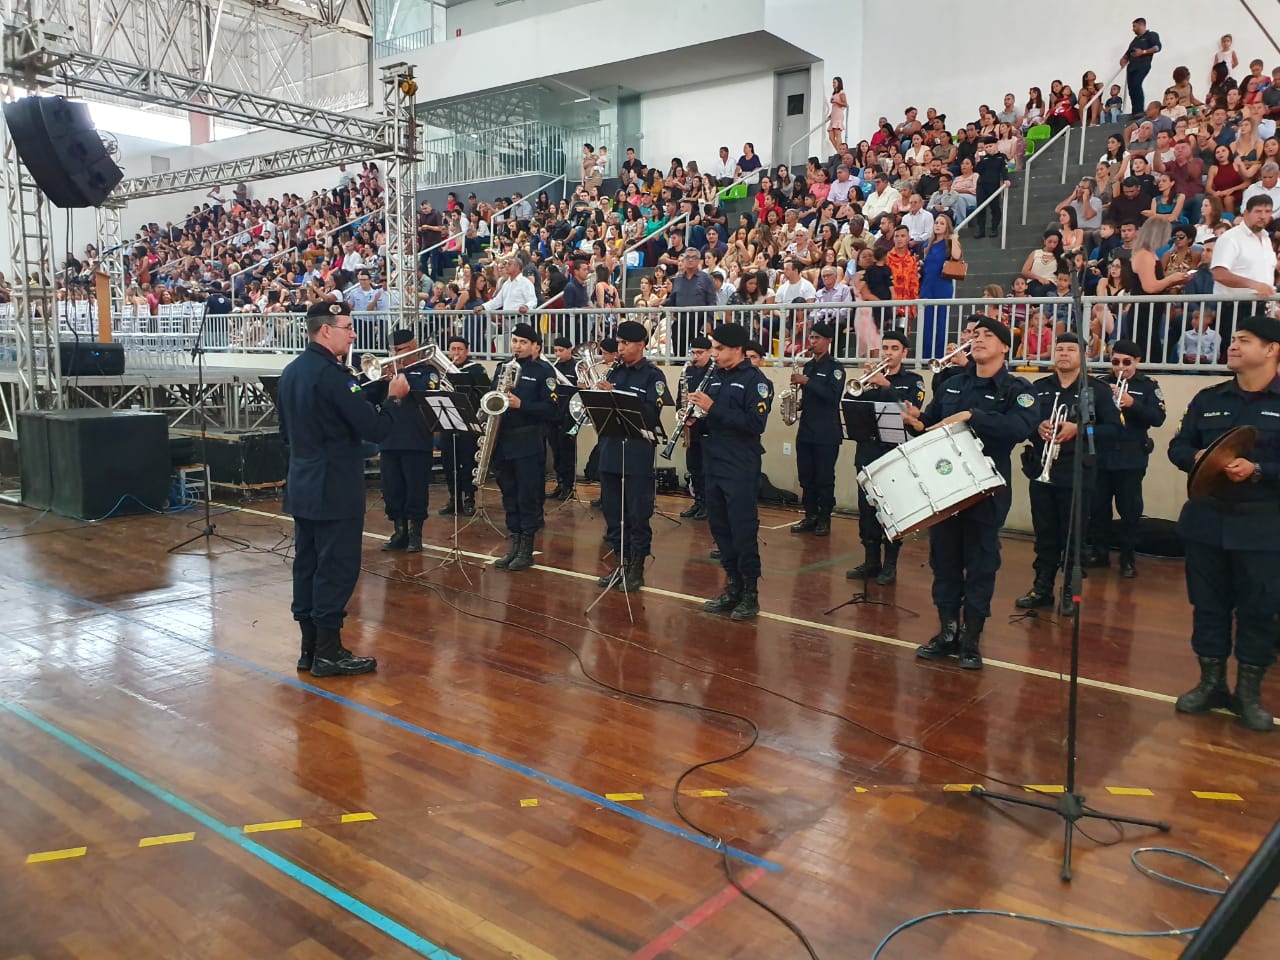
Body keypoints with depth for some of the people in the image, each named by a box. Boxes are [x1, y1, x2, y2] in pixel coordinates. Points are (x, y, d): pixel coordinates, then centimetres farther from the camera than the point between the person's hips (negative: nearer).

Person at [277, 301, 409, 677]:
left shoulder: (291, 371, 11)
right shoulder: (332, 374, -18)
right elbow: (376, 430, -21)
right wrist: (393, 397, -6)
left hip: (302, 487, 9)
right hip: (335, 491, -9)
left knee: (307, 565, 12)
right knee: (337, 569, -1)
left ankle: (309, 647, 20)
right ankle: (328, 653, 5)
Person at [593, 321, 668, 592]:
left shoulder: (653, 376, -5)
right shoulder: (614, 373, 13)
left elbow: (651, 414, -17)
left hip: (638, 454, -6)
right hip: (610, 450, 6)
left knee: (638, 514, 1)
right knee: (612, 511, 11)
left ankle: (637, 568, 12)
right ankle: (621, 564, 22)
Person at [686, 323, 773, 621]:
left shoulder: (755, 380, -9)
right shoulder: (715, 378, 13)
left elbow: (755, 424, -20)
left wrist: (713, 408, -22)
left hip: (741, 469, -7)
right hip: (714, 464, 7)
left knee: (743, 530, -2)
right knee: (720, 528, 11)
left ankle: (750, 593, 9)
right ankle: (733, 587, 23)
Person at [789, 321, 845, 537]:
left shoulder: (834, 368, -6)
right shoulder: (808, 367, 14)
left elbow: (832, 395, -22)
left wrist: (806, 381, -23)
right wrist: (800, 404, 3)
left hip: (826, 435, -6)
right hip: (805, 432, 6)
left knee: (824, 479, -1)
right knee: (806, 477, 8)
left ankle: (824, 520, 8)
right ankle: (810, 517, 17)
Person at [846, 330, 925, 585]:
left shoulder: (912, 380, 4)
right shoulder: (871, 378, 13)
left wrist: (886, 385, -20)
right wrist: (861, 387, -16)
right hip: (868, 452, 4)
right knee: (866, 510, 7)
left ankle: (890, 566, 8)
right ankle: (871, 562, 17)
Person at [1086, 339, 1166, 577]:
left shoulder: (1148, 386, 2)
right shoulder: (1101, 384, 6)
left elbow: (1158, 418, -8)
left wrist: (1132, 404, -21)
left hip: (1131, 459, -2)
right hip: (1100, 456, 2)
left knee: (1130, 509, 2)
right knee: (1097, 506, 7)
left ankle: (1127, 558, 12)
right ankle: (1099, 551, 20)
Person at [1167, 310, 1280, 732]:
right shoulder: (1207, 399, 9)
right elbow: (1178, 446, 11)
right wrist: (1196, 458, -10)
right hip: (1206, 520, 4)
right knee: (1208, 603, 10)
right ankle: (1211, 682, 23)